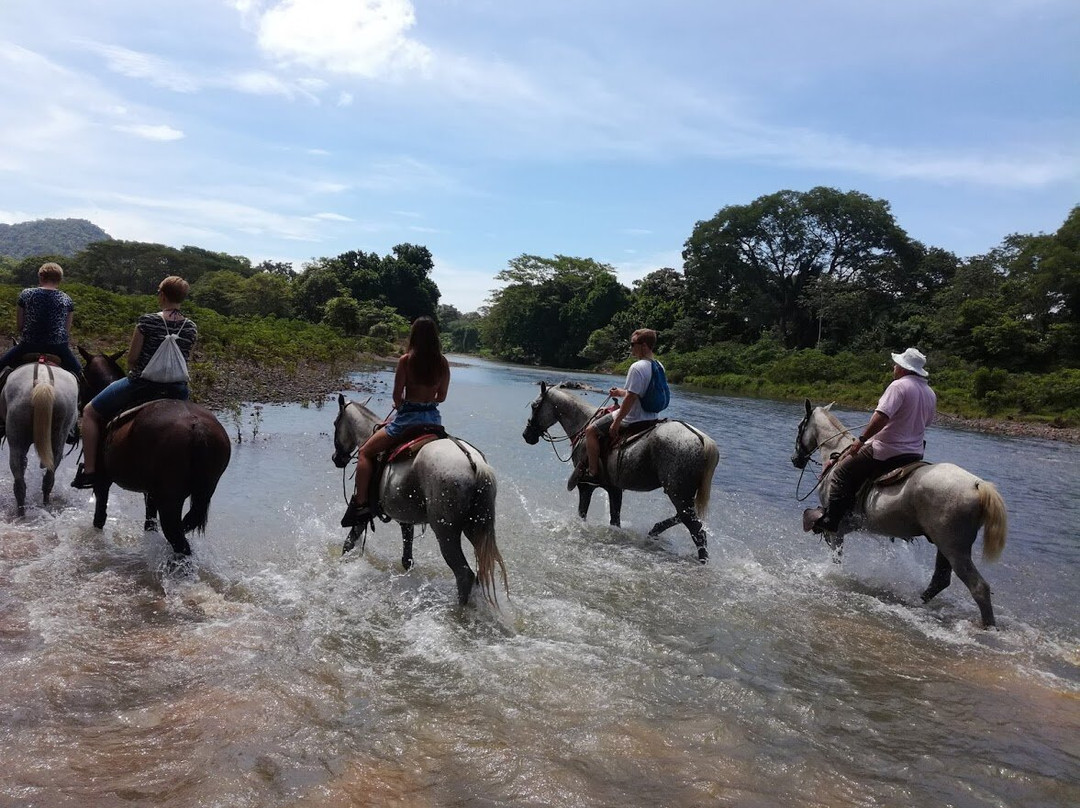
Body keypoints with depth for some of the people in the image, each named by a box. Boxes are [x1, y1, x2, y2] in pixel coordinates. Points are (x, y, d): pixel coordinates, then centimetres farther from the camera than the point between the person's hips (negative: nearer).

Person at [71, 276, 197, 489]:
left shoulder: (147, 321, -10)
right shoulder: (191, 328, 1)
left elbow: (132, 358, -4)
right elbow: (182, 358, 9)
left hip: (140, 384, -4)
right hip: (177, 390, 4)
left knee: (90, 412, 18)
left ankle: (88, 470, 14)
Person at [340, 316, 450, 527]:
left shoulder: (406, 360, -9)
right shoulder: (443, 363, 1)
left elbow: (397, 395, -6)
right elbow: (442, 397, 9)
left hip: (408, 417, -5)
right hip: (434, 418, 5)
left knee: (365, 452, 5)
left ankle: (360, 503, -6)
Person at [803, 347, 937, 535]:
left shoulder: (899, 386, -15)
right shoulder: (931, 394, 11)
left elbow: (881, 416, -26)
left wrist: (861, 440, -22)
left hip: (887, 452, -8)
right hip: (915, 454, 8)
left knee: (842, 472, 0)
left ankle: (828, 520, -4)